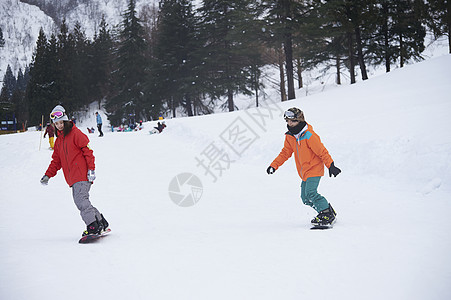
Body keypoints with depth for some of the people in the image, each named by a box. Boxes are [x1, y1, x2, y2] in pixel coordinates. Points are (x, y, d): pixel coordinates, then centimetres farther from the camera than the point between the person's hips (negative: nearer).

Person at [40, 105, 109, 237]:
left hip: (82, 174, -8)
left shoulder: (76, 133, -4)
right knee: (80, 202, 5)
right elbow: (56, 161, 24)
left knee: (81, 200, -19)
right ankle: (101, 222, 14)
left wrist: (91, 169, -17)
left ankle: (93, 227, -19)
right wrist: (48, 175, 14)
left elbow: (88, 150, -9)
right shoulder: (58, 140, 20)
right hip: (72, 178, 8)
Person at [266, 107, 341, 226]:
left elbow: (322, 151, -17)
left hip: (314, 169, -8)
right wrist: (274, 165, 4)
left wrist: (331, 166, -20)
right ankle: (326, 210, 21)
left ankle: (328, 215, -9)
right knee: (305, 198, 7)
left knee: (310, 193, -22)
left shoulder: (309, 135, -20)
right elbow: (285, 153, 12)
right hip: (304, 172, 8)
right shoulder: (289, 136, 3)